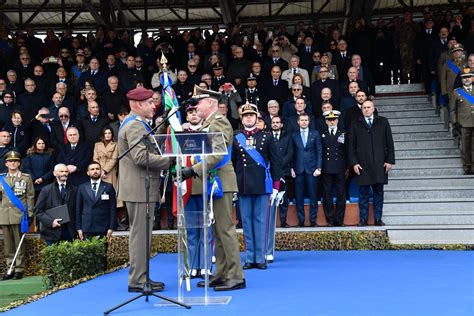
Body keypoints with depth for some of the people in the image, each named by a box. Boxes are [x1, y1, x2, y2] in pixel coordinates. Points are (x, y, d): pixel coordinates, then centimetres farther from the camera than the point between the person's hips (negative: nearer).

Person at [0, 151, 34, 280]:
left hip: (19, 216, -3)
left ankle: (19, 269, 6)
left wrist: (28, 214, -4)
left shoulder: (26, 178, 5)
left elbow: (30, 197, 3)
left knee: (19, 244, 0)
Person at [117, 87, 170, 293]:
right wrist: (169, 161, -18)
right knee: (141, 233, -6)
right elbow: (141, 156, -24)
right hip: (139, 188, -11)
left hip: (140, 187, 11)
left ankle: (139, 277, 22)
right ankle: (138, 280, -1)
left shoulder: (135, 124, 19)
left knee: (140, 233, 15)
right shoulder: (135, 125, -14)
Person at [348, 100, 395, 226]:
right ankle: (363, 219, 7)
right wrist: (354, 163, -4)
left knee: (379, 192, 5)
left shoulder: (383, 122, 9)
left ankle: (378, 219, 12)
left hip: (379, 164, 1)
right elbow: (351, 146, 6)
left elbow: (389, 143, 7)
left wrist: (390, 160, 0)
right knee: (363, 193, 2)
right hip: (362, 165, -1)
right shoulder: (356, 125, 8)